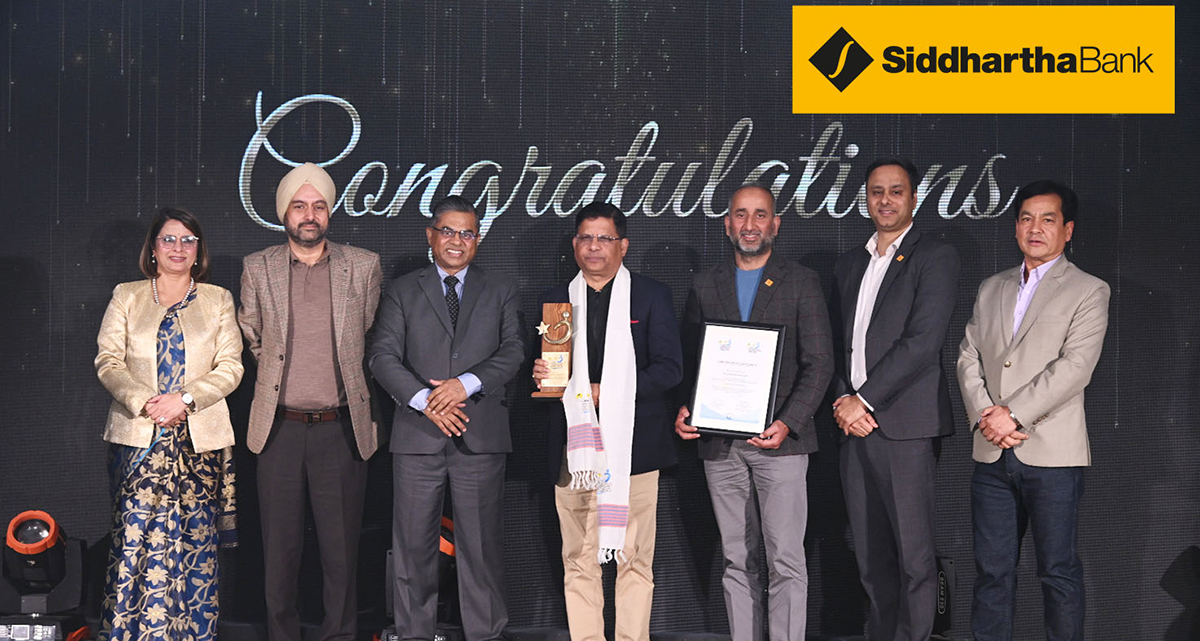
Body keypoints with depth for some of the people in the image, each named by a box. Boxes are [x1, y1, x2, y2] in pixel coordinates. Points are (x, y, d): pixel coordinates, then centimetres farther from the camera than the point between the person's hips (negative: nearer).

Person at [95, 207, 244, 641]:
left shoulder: (217, 300, 11)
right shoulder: (126, 297, 12)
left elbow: (230, 368, 4)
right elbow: (108, 362, 4)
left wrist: (185, 400, -11)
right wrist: (143, 401, -12)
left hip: (199, 439, 0)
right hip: (138, 437, 0)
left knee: (194, 539, -1)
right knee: (136, 535, -8)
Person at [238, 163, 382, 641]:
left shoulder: (363, 266, 4)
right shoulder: (257, 268, 6)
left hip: (341, 427, -1)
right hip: (280, 427, 1)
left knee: (341, 549, 4)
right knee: (279, 548, 6)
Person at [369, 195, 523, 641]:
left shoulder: (501, 290, 13)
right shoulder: (402, 291, 11)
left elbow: (513, 350, 1)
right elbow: (383, 356, 1)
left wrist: (467, 383, -14)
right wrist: (424, 399, -13)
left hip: (481, 433, 0)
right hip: (418, 434, 0)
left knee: (482, 543, 3)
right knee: (414, 542, 4)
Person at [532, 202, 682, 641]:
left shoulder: (651, 296, 6)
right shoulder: (554, 300, 16)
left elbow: (669, 369, -2)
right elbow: (542, 366, 18)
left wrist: (605, 392, -11)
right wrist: (540, 375, -7)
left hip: (632, 446, -2)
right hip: (572, 449, 3)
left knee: (634, 559, -1)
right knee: (578, 562, 3)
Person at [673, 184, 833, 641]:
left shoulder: (801, 282, 4)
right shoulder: (704, 285, 14)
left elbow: (819, 363, -1)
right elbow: (688, 360, 15)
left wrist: (787, 423, -15)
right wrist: (683, 411, -4)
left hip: (778, 438, -3)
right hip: (719, 443, 3)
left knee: (786, 560, -6)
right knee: (737, 561, 8)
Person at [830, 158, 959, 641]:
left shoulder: (935, 257, -1)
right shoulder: (849, 264, 20)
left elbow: (923, 342, -11)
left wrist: (863, 400, -12)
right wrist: (842, 400, 0)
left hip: (904, 424, -6)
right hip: (853, 423, 6)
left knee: (913, 554, -5)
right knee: (870, 555, 9)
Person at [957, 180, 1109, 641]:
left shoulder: (1088, 291, 1)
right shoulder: (991, 289, 17)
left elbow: (1075, 366, -11)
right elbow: (968, 357, 10)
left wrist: (1013, 414, -16)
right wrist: (984, 414, -7)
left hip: (1052, 453, -4)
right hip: (991, 453, 5)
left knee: (1059, 572, 3)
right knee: (992, 571, 8)